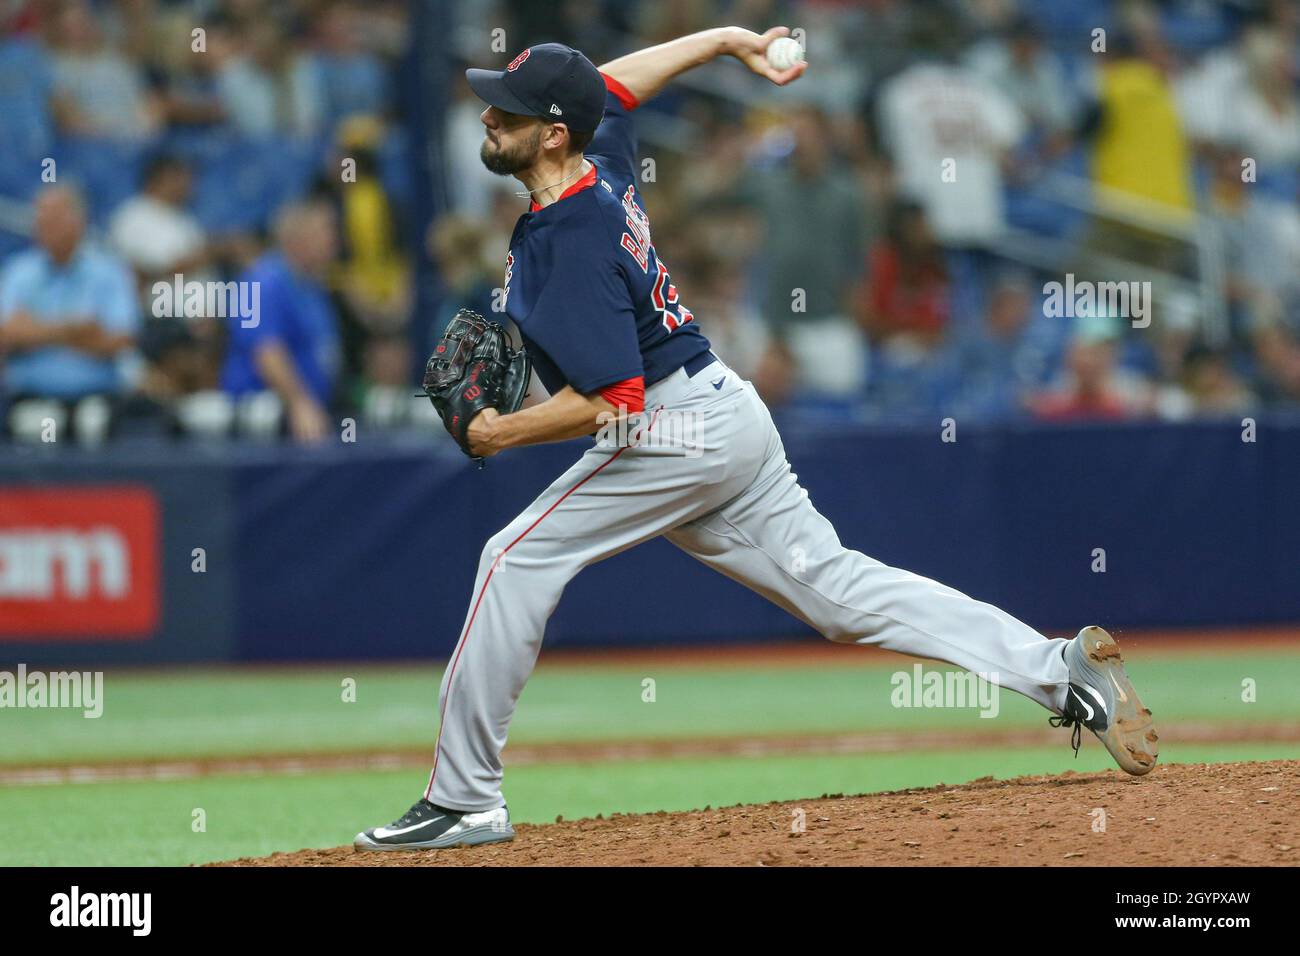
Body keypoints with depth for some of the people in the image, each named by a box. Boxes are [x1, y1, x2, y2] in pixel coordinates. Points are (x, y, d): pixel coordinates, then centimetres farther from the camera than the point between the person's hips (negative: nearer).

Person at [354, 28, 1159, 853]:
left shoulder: (571, 244, -21)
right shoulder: (603, 158, 6)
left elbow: (611, 401, -26)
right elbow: (613, 83, 29)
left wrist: (504, 434, -14)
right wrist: (727, 40, 33)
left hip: (675, 430, -10)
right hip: (728, 414, 10)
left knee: (519, 560, -7)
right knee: (837, 588, 8)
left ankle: (465, 801, -6)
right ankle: (1062, 668, 2)